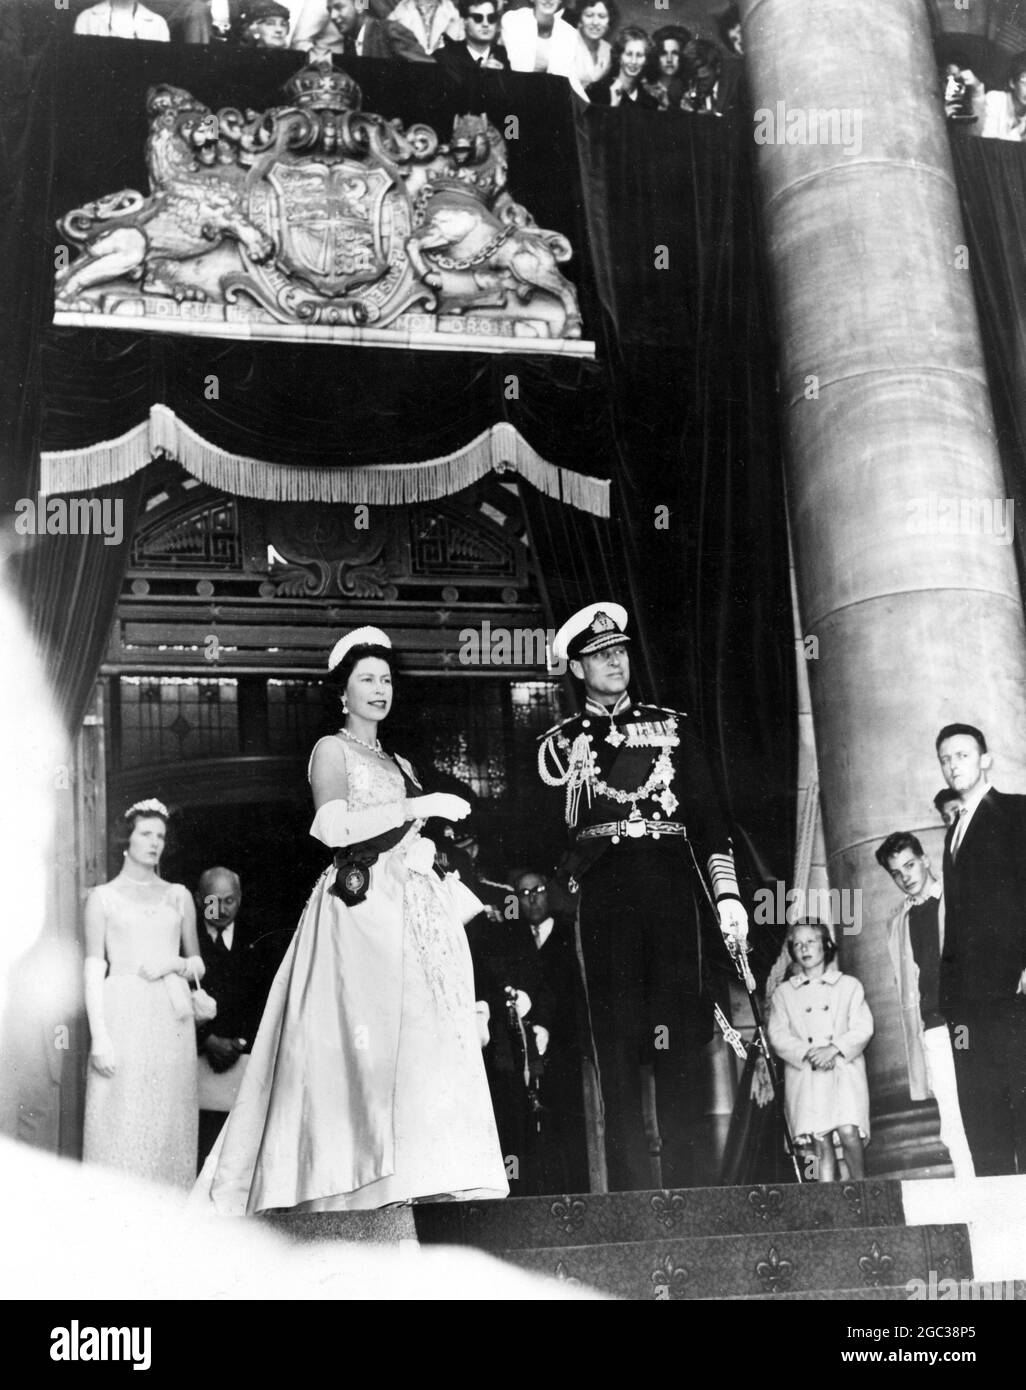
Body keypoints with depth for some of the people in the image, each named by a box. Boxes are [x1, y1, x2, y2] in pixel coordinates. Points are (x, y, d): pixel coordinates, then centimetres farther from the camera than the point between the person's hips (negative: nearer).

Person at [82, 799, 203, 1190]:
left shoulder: (178, 896, 15)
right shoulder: (103, 897, 6)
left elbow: (198, 964, 19)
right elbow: (93, 970, 0)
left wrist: (174, 963, -3)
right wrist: (99, 1035, -9)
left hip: (171, 1015, 3)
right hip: (123, 1014, -3)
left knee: (168, 1117, 1)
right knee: (122, 1117, -6)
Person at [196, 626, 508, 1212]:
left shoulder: (399, 764, 24)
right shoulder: (332, 750, 4)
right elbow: (334, 827, -13)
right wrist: (418, 806, -12)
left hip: (416, 911, 7)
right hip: (363, 906, -7)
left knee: (426, 1041, -3)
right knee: (369, 1039, -16)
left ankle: (428, 1182, -6)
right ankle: (365, 1184, -18)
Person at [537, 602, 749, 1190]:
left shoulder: (673, 726, 17)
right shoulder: (561, 742, 15)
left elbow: (709, 815, 12)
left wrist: (727, 893, 2)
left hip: (673, 882, 1)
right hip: (604, 893, -1)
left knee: (678, 1034, -3)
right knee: (616, 1032, -4)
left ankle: (684, 1179, 4)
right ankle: (631, 1183, -1)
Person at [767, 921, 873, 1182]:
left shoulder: (849, 985, 12)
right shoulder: (783, 993, 14)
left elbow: (863, 1027, 3)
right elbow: (778, 1035, 4)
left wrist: (834, 1048, -13)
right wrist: (807, 1053, -13)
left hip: (844, 1069, -1)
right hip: (804, 1074, 1)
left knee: (849, 1133, -17)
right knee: (821, 1142, -5)